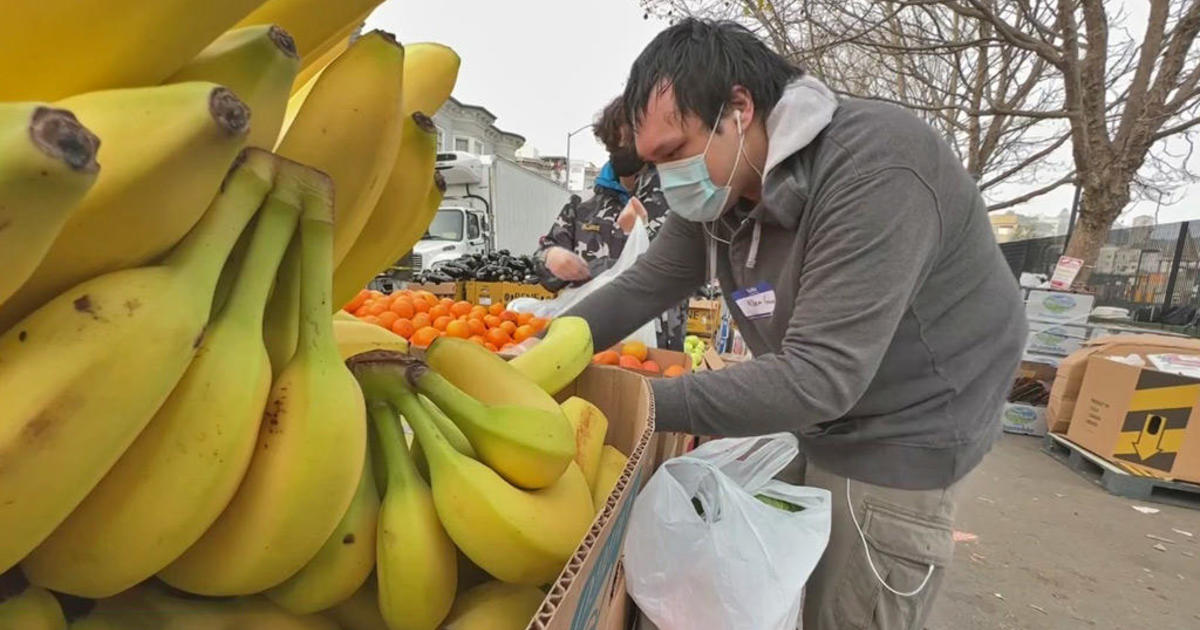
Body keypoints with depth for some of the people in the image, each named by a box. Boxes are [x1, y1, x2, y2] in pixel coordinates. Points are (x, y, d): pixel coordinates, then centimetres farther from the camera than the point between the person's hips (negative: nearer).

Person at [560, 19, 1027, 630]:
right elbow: (641, 287, -2)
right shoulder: (716, 188, -5)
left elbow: (819, 377, -35)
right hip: (819, 420, 7)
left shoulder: (875, 170, -30)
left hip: (897, 441, -7)